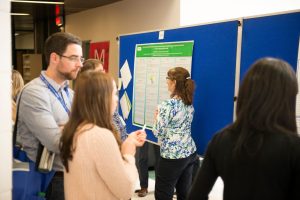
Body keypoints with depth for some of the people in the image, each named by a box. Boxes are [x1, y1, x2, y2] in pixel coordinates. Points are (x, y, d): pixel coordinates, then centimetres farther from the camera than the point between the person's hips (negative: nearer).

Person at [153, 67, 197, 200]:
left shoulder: (168, 105, -18)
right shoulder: (189, 103, 6)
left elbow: (158, 133, -14)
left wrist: (157, 116, 3)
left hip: (172, 156, -8)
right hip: (190, 153, 8)